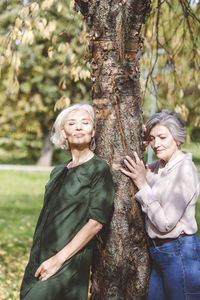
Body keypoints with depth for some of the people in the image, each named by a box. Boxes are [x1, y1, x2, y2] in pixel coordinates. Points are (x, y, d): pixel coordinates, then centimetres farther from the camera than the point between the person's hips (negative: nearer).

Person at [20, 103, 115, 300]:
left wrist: (59, 258, -15)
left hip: (69, 264, -6)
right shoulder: (58, 172, 14)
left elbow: (96, 222, -12)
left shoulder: (98, 169, -6)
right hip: (39, 262, 6)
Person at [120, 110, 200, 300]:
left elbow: (165, 223, -19)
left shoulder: (184, 170, -16)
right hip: (158, 252, 9)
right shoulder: (158, 167, 8)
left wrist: (143, 185, -14)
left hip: (180, 254, -9)